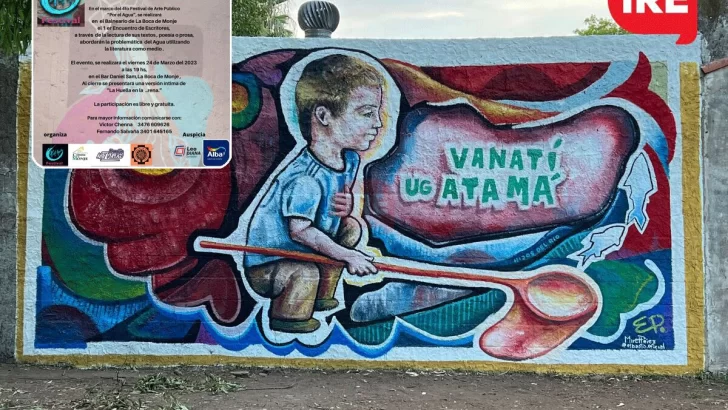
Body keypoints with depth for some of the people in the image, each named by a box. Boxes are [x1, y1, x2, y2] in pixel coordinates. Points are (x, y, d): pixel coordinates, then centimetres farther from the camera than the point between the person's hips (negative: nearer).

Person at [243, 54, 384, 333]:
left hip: (300, 252, 9)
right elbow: (300, 231, -33)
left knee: (352, 228, 11)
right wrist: (347, 255, -28)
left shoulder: (349, 160, -4)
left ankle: (321, 296, 23)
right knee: (306, 273, -33)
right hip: (264, 266, -9)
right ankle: (286, 317, 0)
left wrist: (347, 206, -14)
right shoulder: (306, 178, -33)